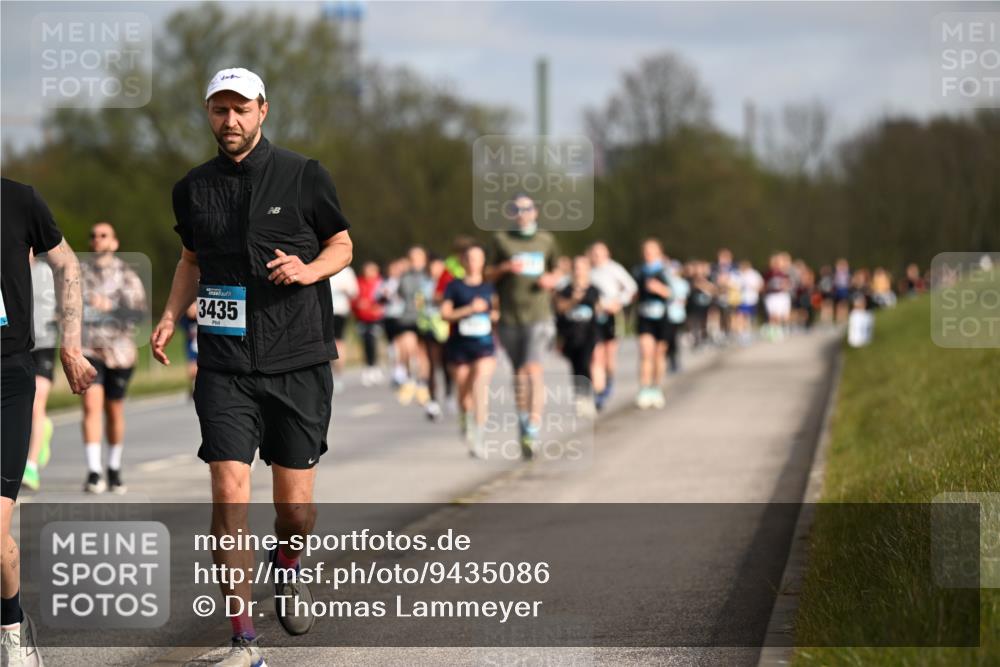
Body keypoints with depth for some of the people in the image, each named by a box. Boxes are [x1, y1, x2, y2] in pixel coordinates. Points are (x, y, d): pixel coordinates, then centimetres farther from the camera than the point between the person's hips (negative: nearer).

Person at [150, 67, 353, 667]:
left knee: (295, 506, 4)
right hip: (225, 365, 1)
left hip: (299, 363, -1)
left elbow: (342, 244, 9)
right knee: (230, 495, -11)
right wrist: (172, 316, 8)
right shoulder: (194, 189, 7)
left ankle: (288, 568, 40)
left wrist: (308, 269, -12)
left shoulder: (304, 176, -1)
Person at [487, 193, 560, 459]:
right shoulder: (502, 239, 6)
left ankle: (533, 430, -23)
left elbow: (555, 273, 21)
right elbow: (490, 275, 8)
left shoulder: (546, 240, 10)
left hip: (538, 316, -1)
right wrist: (505, 268, -13)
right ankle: (523, 424, 25)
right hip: (509, 317, 1)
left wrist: (550, 280, -2)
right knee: (519, 373, 8)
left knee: (533, 369, -17)